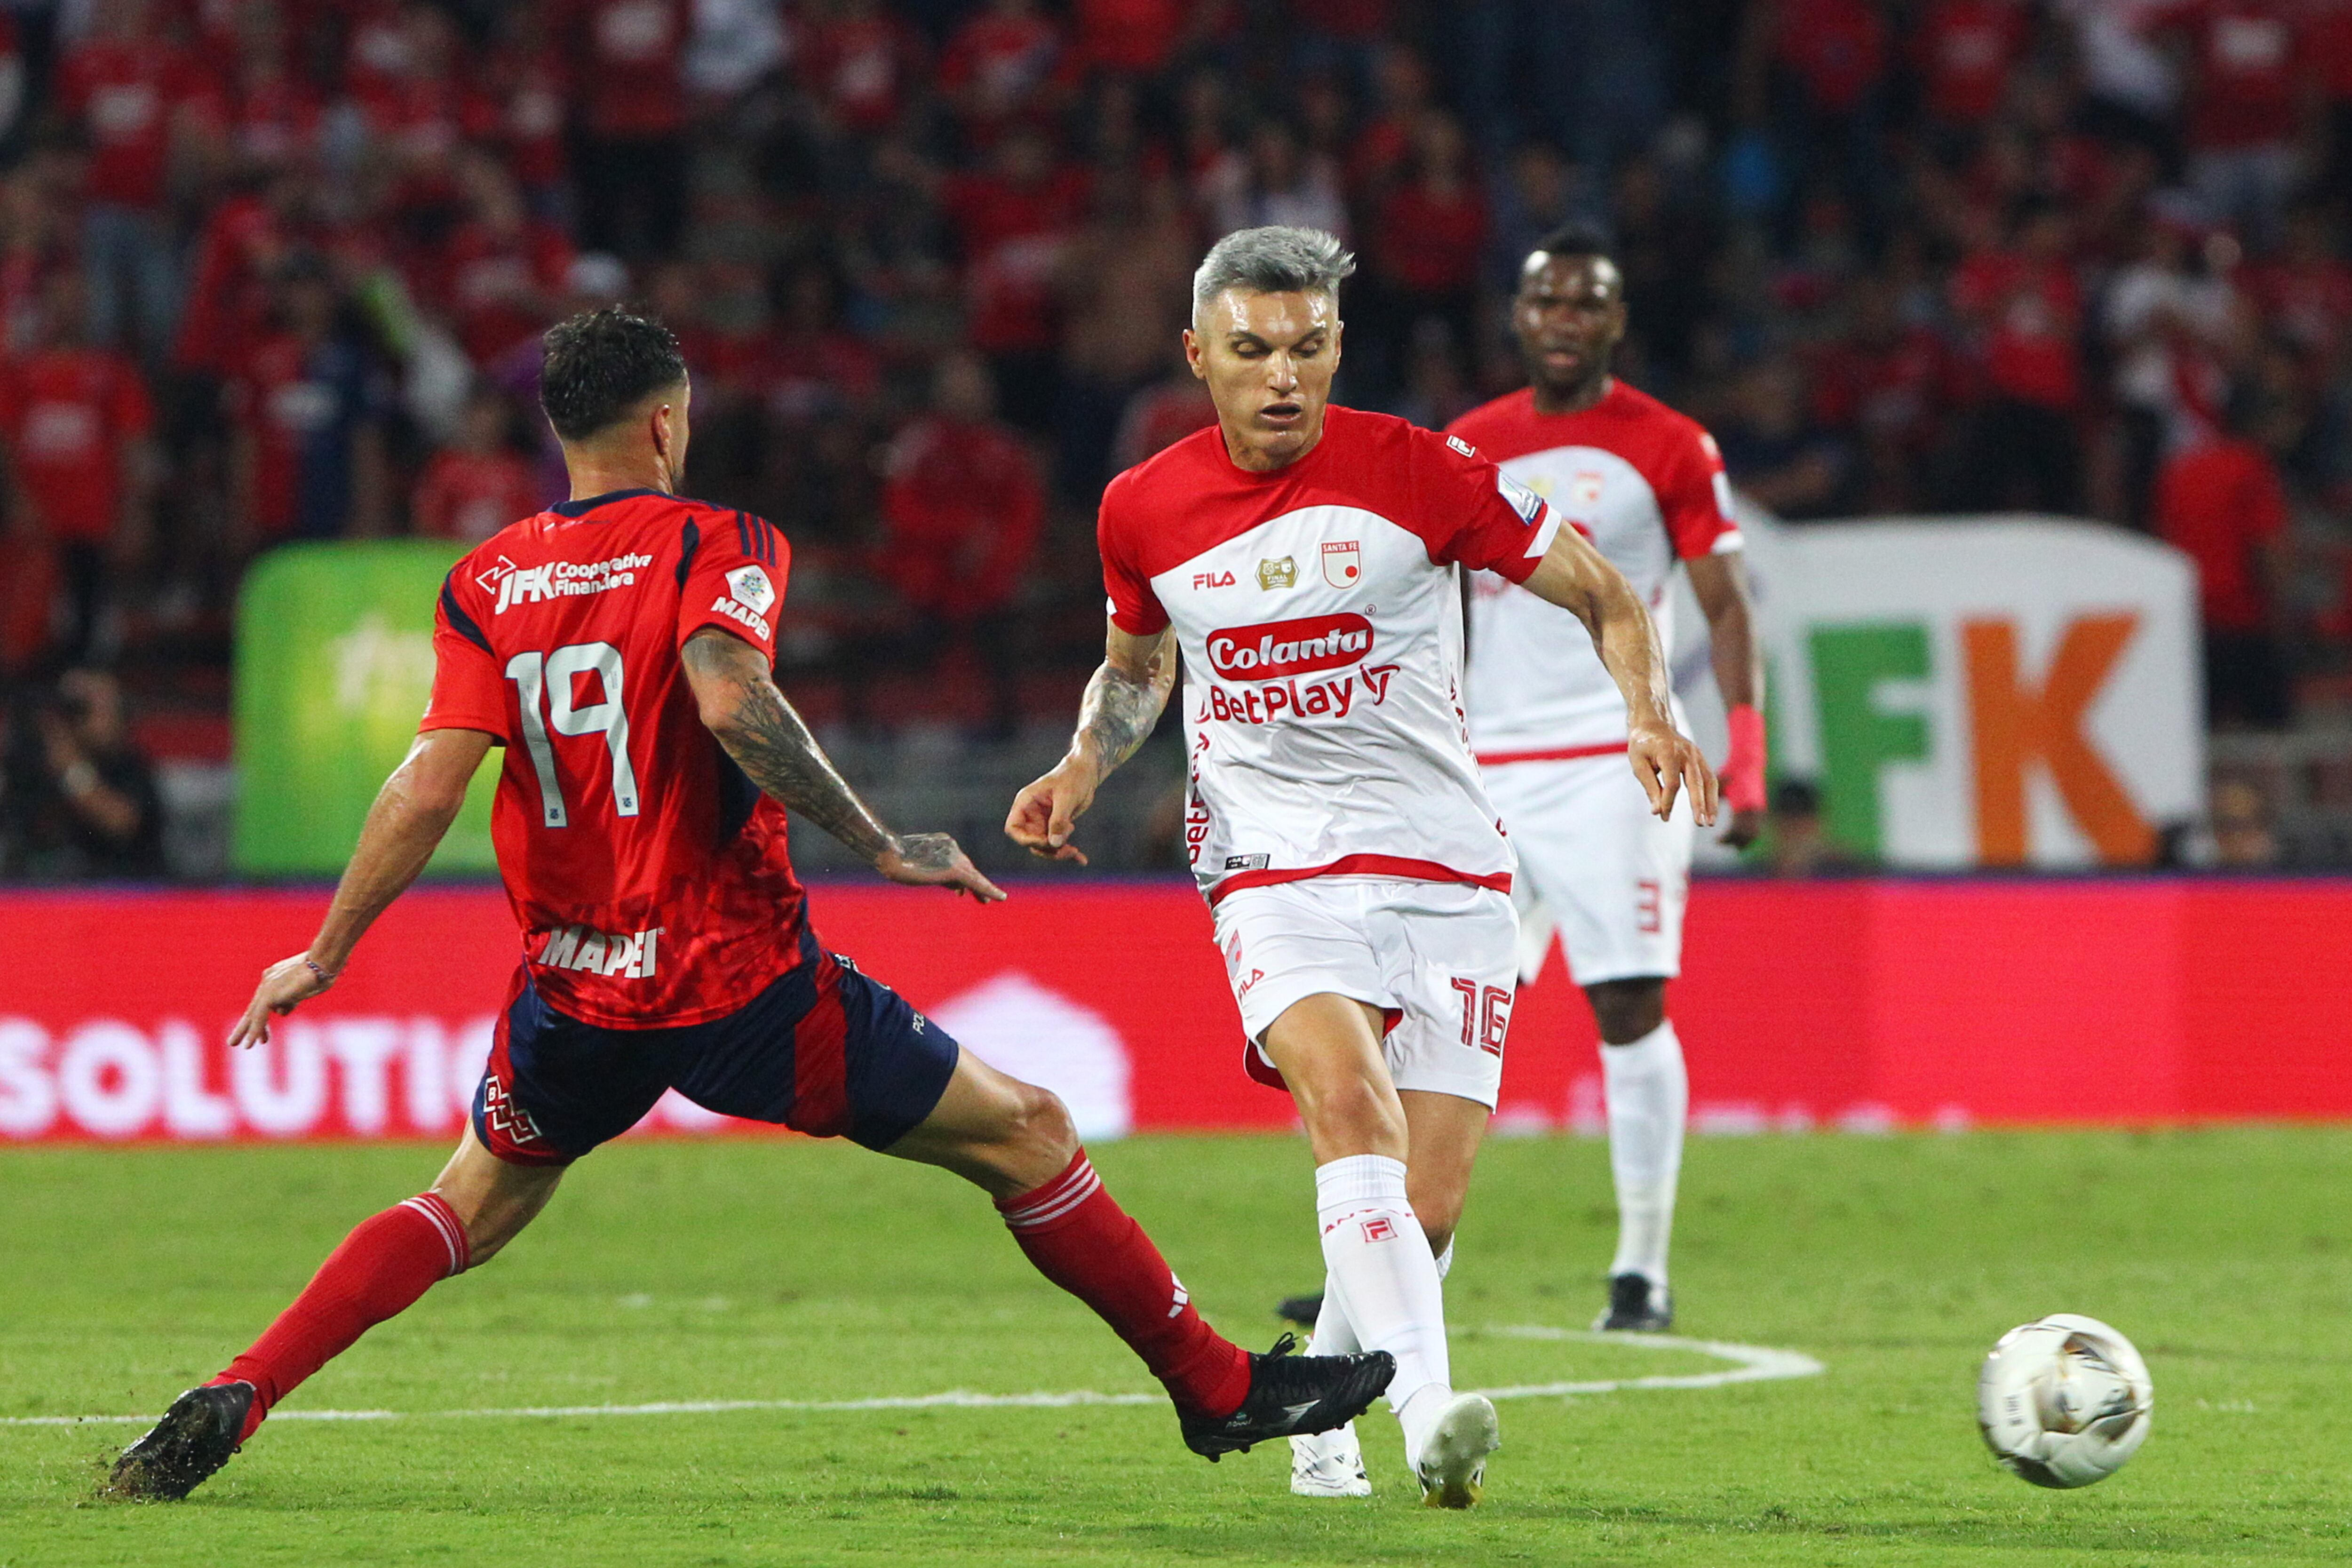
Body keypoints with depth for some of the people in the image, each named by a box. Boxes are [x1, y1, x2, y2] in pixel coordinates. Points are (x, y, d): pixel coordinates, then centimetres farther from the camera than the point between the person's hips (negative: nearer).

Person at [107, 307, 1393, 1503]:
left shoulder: (487, 584, 4)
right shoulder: (715, 546, -6)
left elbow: (431, 782, -5)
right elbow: (730, 699, -26)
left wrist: (324, 958, 1)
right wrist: (879, 846, -21)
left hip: (574, 994, 4)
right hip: (742, 980, -4)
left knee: (472, 1209, 23)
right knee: (1024, 1134, 9)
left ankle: (230, 1404, 4)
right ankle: (1219, 1391, 12)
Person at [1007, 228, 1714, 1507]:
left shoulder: (1415, 473, -5)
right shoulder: (1142, 511, 3)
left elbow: (1605, 597, 3)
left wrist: (1649, 716, -14)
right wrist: (1086, 762, 7)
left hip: (1446, 873, 0)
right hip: (1273, 866, 0)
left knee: (1427, 1208, -3)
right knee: (1350, 1104, -29)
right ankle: (1428, 1409, -41)